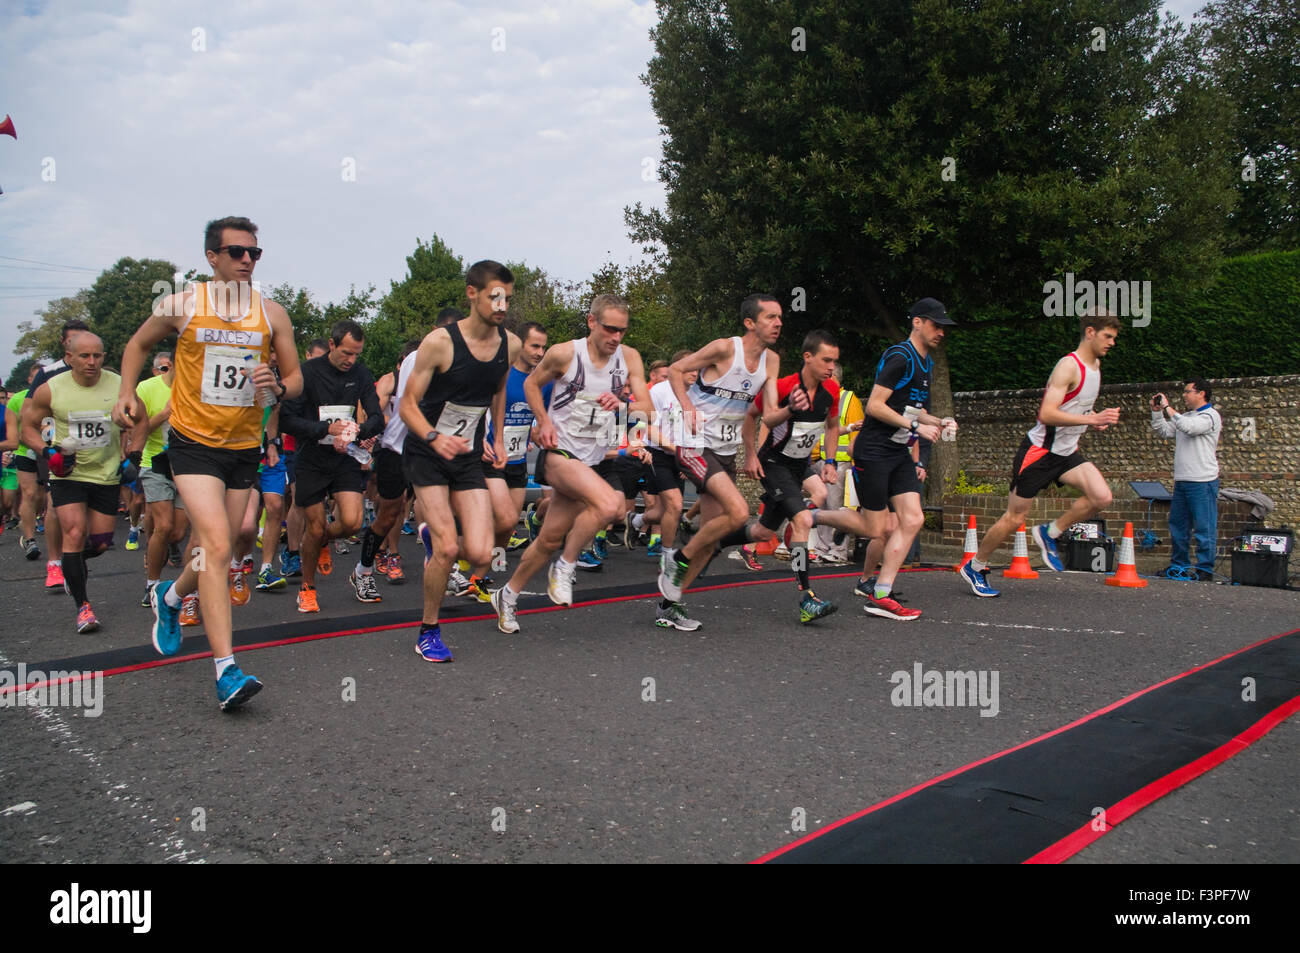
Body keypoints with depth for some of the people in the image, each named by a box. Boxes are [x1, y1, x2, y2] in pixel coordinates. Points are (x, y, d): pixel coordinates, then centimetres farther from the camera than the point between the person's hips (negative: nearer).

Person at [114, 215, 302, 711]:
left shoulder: (272, 313, 2)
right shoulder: (180, 306, -3)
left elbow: (296, 380, 6)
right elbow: (139, 344, 15)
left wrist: (278, 386, -16)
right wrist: (127, 393, 2)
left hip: (244, 447, 4)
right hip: (194, 443, -4)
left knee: (216, 552, 14)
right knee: (216, 546, -19)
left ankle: (170, 596, 49)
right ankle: (226, 671, -19)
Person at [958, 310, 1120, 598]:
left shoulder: (1095, 364, 12)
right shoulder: (1069, 366, -17)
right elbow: (1046, 414, -28)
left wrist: (1094, 422, 10)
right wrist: (1091, 419, -30)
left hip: (1066, 452, 8)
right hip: (1039, 451, -8)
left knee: (1102, 497, -13)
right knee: (1014, 517, -1)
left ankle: (1049, 533, 8)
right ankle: (975, 567, 16)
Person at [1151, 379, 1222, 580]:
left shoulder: (1210, 416, -7)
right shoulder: (1186, 416, 19)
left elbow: (1189, 427, -24)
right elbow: (1163, 432, 18)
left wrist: (1167, 407, -17)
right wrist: (1157, 412, 5)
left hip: (1202, 482, -8)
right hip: (1181, 481, 8)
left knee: (1204, 528, -5)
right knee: (1177, 526, 12)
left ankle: (1205, 570, 0)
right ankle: (1179, 566, 21)